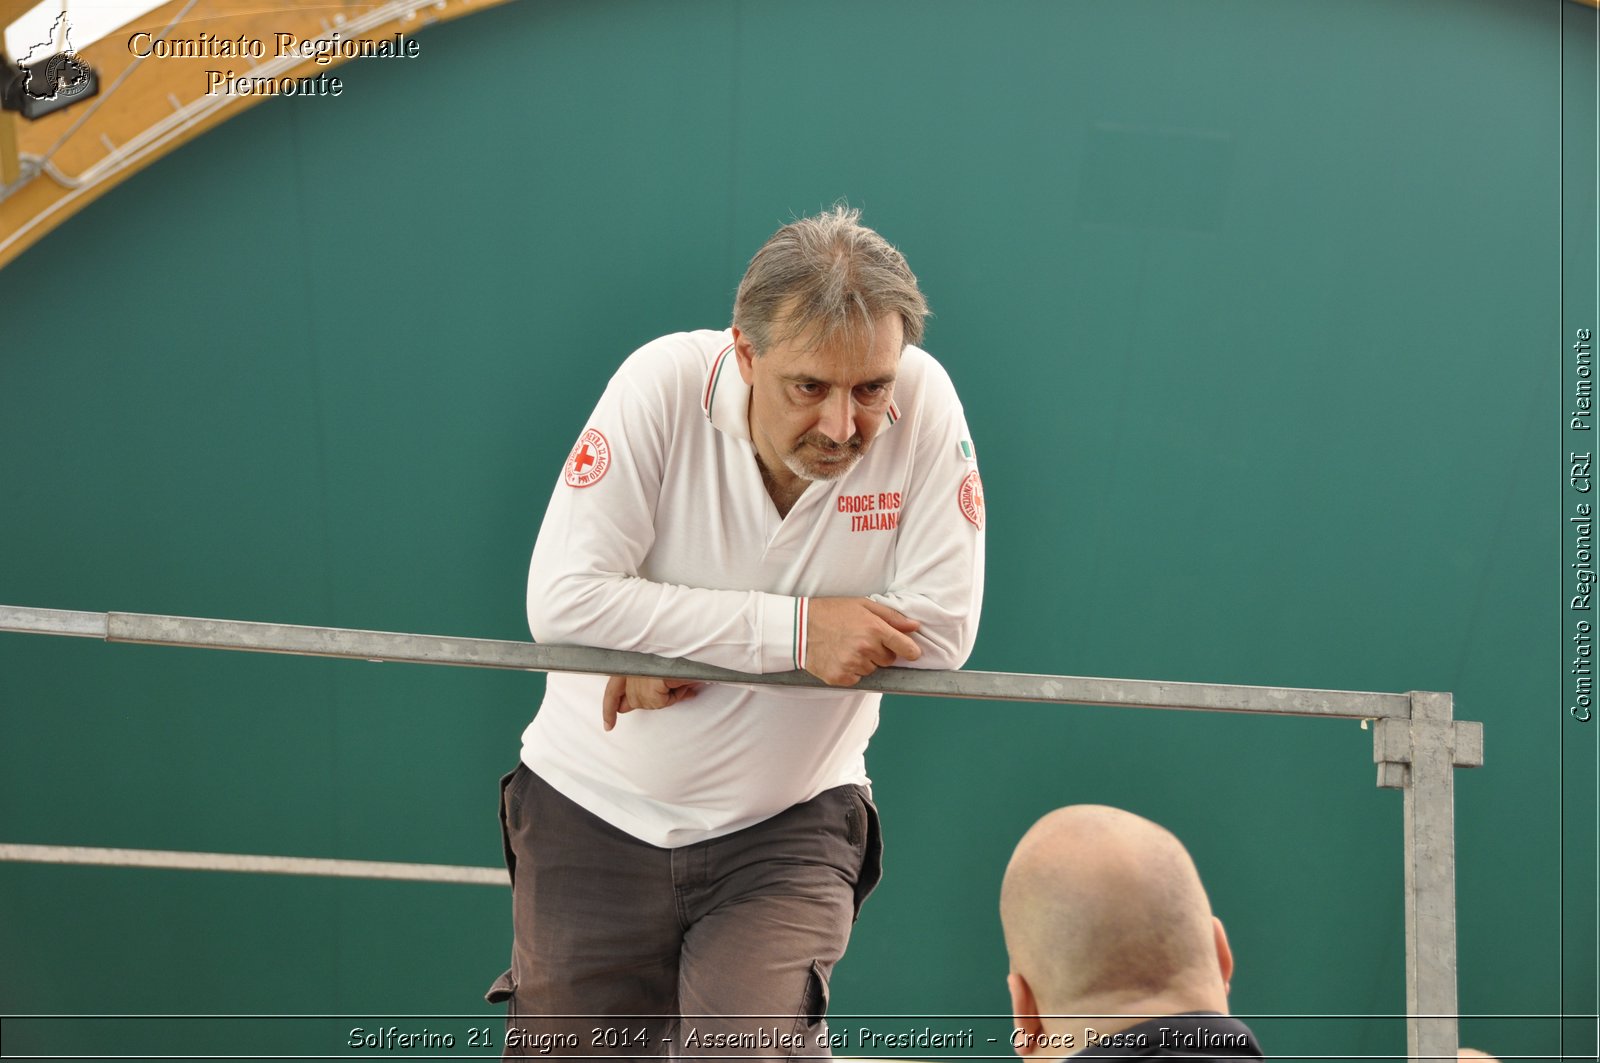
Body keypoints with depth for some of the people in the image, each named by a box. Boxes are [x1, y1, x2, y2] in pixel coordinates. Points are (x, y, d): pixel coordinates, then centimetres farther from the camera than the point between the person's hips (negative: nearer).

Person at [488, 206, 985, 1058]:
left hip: (788, 827, 0)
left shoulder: (923, 404, -16)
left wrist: (691, 653, -21)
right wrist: (793, 630, -26)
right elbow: (562, 601, -22)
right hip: (593, 813, 1)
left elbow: (941, 631, -20)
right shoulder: (664, 384, -18)